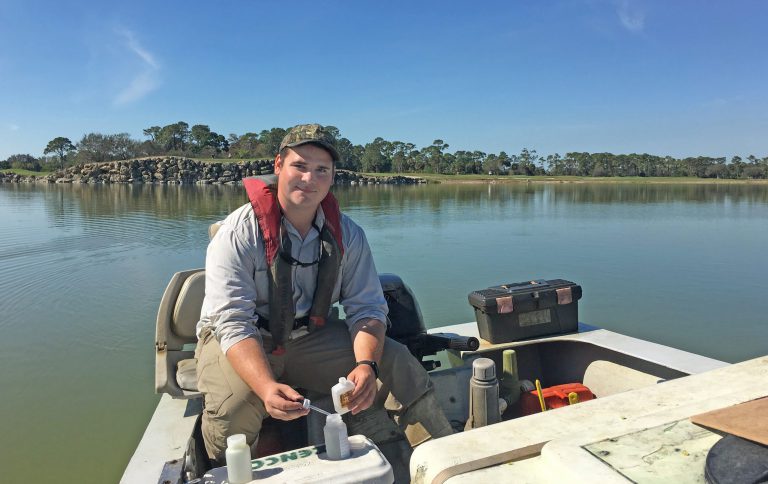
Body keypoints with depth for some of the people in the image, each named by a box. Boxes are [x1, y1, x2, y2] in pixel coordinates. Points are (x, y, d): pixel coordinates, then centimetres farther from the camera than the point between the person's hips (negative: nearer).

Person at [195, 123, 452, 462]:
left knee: (398, 362, -14)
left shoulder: (347, 234, -5)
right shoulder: (239, 233, -18)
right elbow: (233, 323, -24)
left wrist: (366, 364, -27)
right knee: (234, 405, -34)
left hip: (310, 336, 3)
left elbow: (366, 307, -6)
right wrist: (266, 387, -41)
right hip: (239, 342, -3)